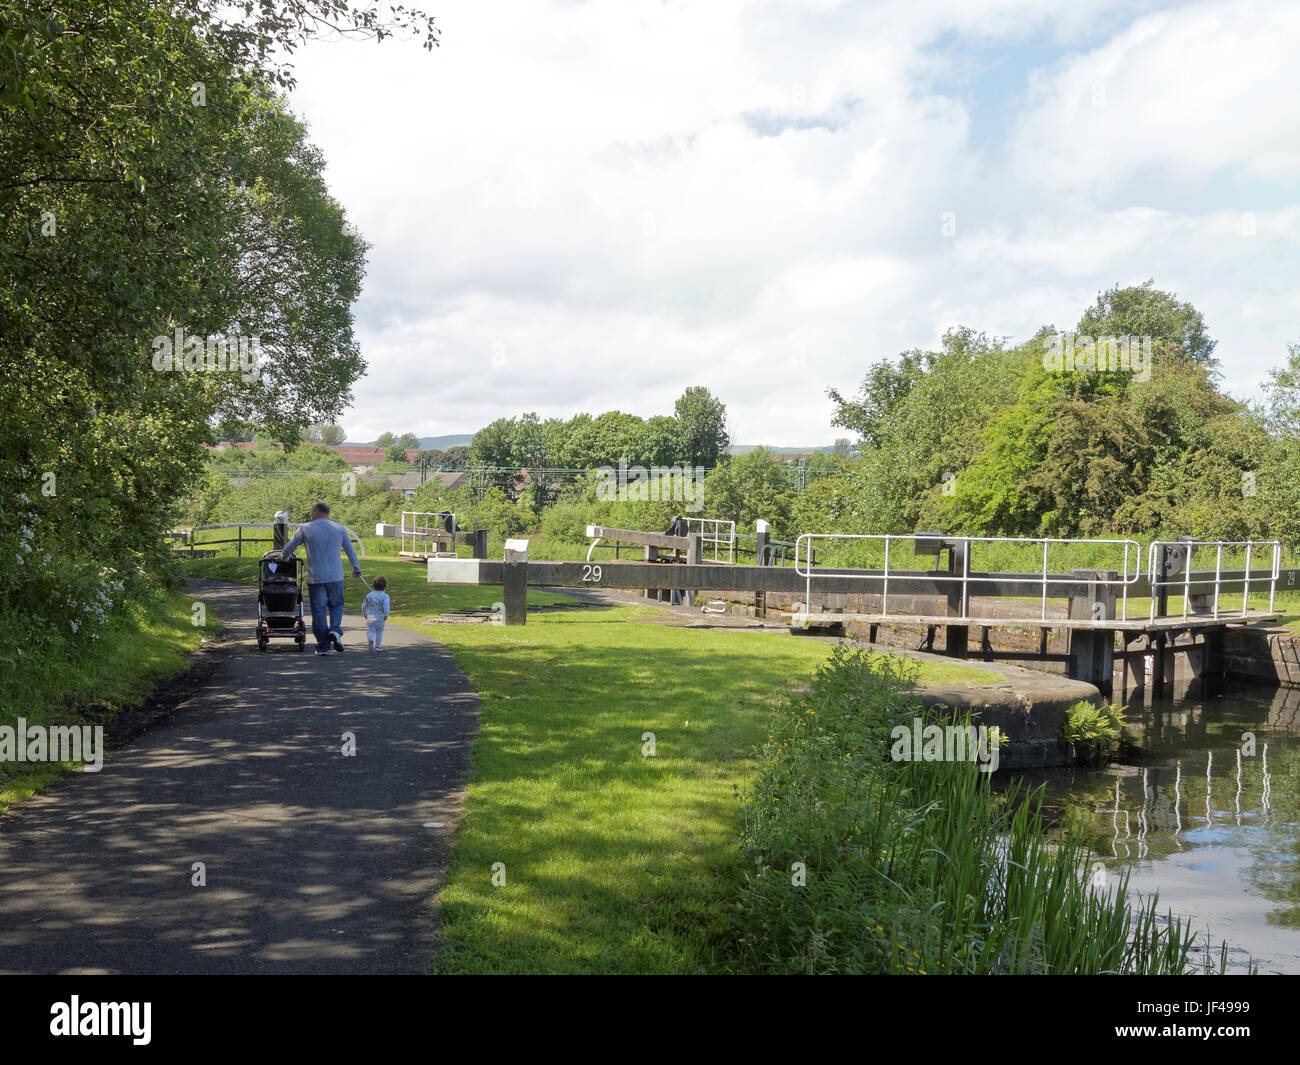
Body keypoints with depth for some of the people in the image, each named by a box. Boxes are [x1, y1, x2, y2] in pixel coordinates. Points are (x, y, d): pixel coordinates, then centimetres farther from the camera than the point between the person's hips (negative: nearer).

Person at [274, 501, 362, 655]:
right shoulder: (339, 528, 5)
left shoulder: (305, 529, -2)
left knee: (319, 611, 4)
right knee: (336, 605, 17)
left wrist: (282, 556, 30)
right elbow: (350, 550, 13)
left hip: (315, 577, -2)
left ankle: (323, 647, 5)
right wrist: (356, 568, 26)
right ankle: (335, 629, -10)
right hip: (335, 577, 2)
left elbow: (290, 546, 9)